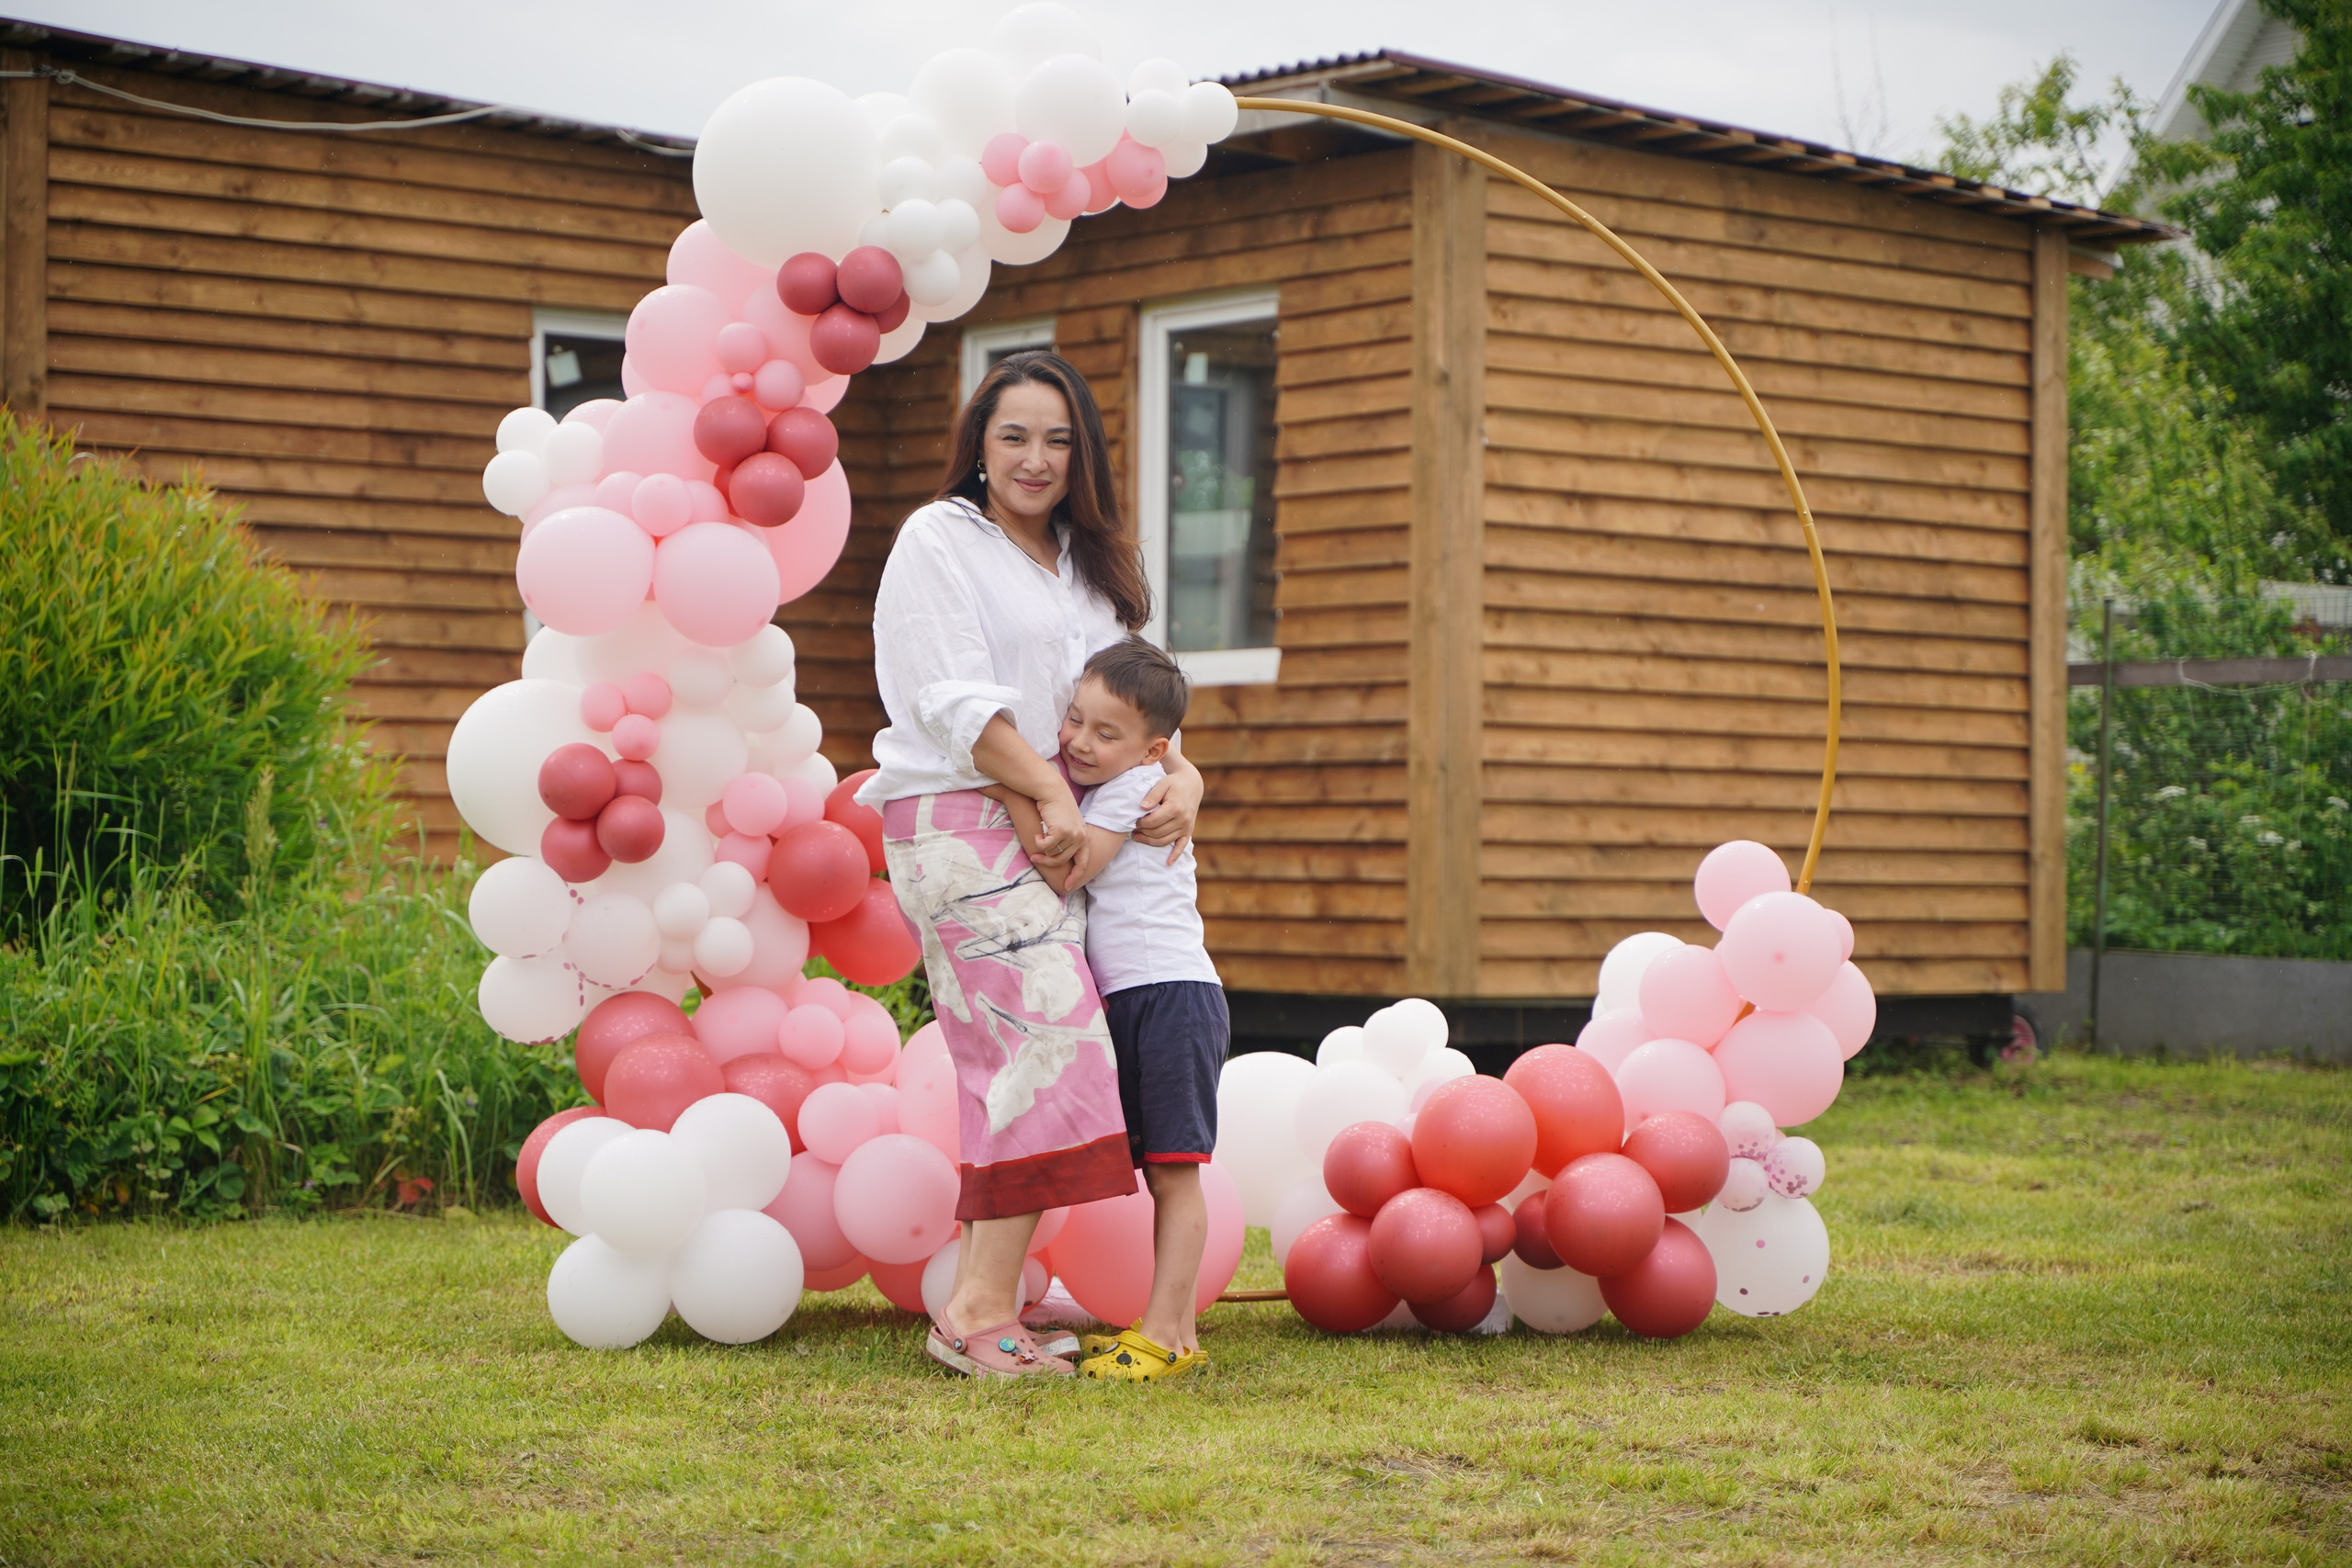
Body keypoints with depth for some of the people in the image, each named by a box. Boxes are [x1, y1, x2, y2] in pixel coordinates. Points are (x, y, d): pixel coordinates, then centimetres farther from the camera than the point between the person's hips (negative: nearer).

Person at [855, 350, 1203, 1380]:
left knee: (1017, 1061, 0)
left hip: (1054, 832, 8)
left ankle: (986, 1298, 1)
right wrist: (1051, 792, -13)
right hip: (958, 821, -8)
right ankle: (981, 1309, -21)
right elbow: (958, 699, -8)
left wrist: (1179, 773, 2)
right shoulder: (939, 540, 1)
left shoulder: (1091, 567, 24)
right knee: (1053, 1036, -19)